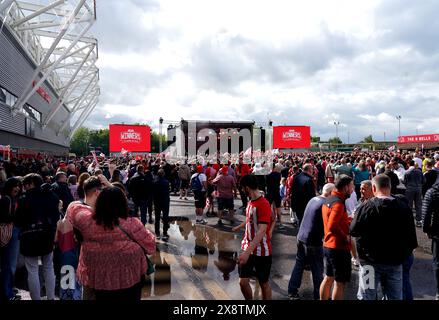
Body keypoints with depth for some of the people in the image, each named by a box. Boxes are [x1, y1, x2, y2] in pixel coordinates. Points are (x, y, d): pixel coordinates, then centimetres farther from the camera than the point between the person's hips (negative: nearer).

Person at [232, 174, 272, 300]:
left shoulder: (263, 204, -22)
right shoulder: (250, 202, 6)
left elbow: (262, 231, -29)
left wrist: (247, 252, -36)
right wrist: (238, 227, 43)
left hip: (261, 252, -7)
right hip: (247, 249, 7)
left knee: (264, 283, 9)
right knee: (243, 282, 8)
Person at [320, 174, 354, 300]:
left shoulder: (328, 200, 8)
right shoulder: (338, 203, -21)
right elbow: (332, 226, -30)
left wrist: (350, 220, 8)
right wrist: (346, 237, -18)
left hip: (328, 245, 9)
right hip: (339, 247, -9)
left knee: (328, 278, 20)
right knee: (340, 282, 2)